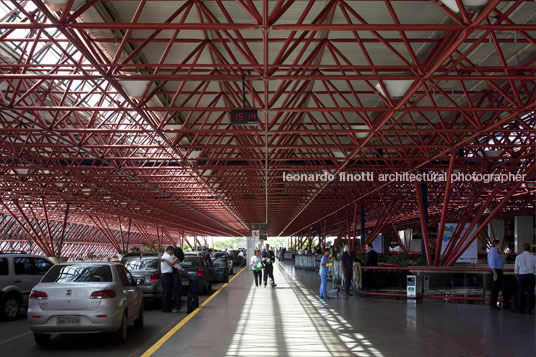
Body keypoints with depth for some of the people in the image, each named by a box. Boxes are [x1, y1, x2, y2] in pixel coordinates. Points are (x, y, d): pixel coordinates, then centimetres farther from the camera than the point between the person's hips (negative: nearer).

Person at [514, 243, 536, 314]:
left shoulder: (518, 257, 0)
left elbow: (516, 268, 3)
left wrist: (517, 276, 16)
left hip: (522, 276, 0)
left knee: (520, 293, 8)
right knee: (530, 293, 3)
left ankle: (520, 309, 10)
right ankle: (529, 310, 1)